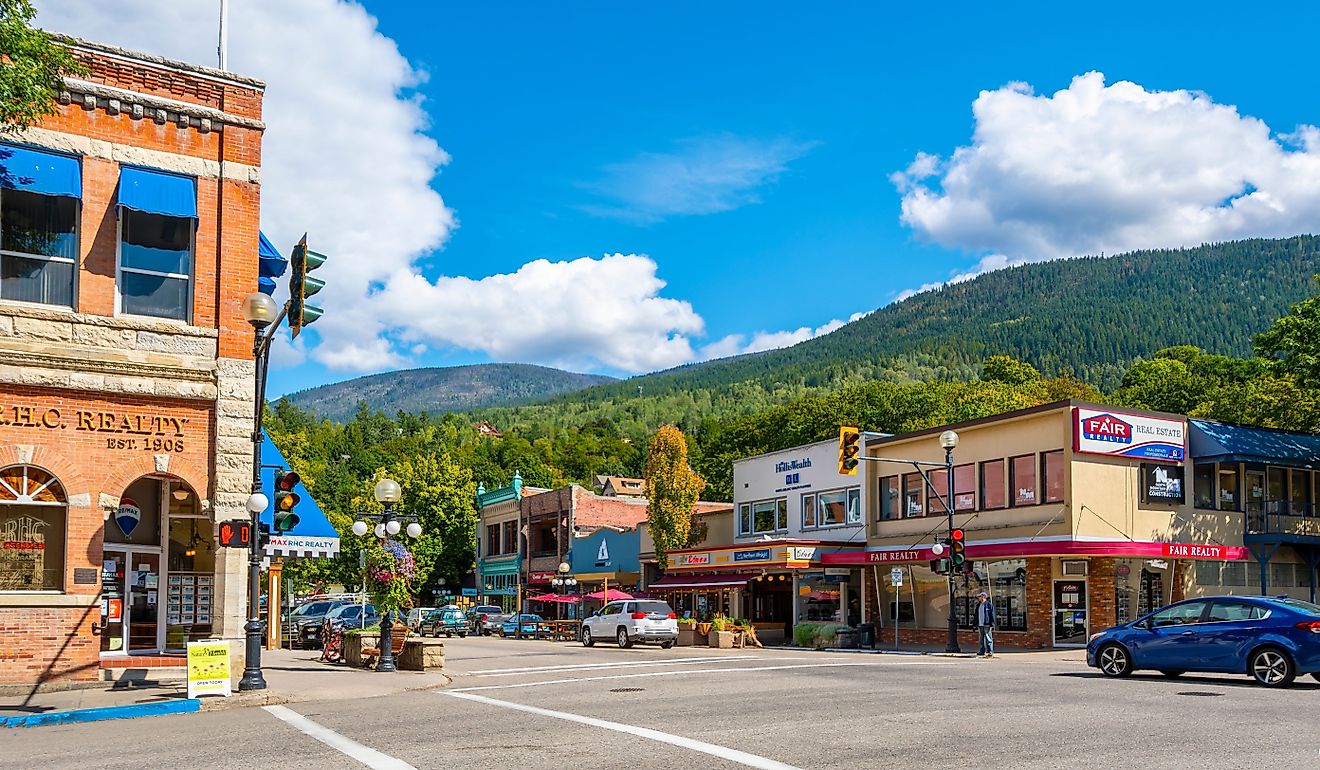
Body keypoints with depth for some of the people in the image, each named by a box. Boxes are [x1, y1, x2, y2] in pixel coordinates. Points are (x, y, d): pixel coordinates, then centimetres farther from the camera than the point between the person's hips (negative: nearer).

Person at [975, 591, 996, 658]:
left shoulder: (989, 604, -4)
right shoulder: (978, 606, 17)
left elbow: (992, 615, -7)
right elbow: (977, 616, 21)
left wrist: (992, 624, -13)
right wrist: (976, 625, 17)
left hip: (987, 625, -7)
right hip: (980, 625, 7)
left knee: (989, 639, -8)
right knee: (982, 639, 8)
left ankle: (990, 652, -9)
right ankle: (983, 652, 12)